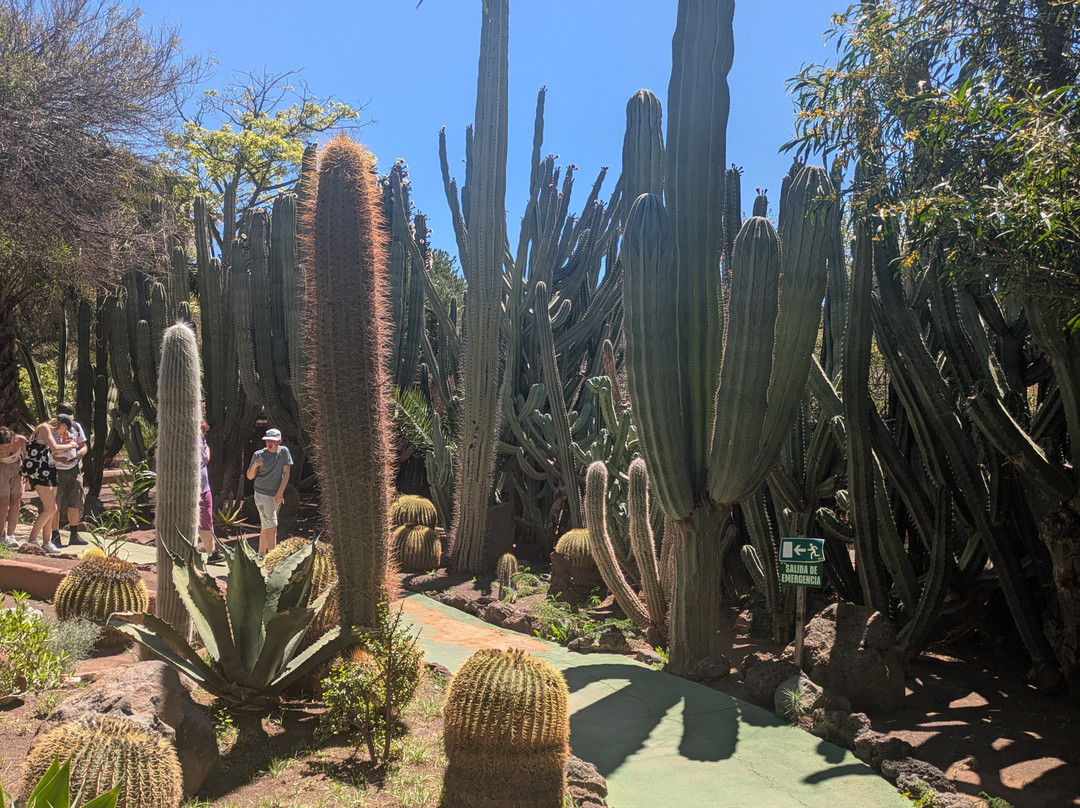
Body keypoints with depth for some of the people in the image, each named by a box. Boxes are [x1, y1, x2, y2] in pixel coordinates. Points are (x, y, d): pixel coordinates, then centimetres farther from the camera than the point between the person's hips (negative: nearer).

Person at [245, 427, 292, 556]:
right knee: (271, 526, -13)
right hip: (262, 495, -4)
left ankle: (261, 554, 27)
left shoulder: (284, 451, -1)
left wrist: (280, 493, -11)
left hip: (277, 496, 4)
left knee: (266, 526, 15)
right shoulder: (258, 455, -8)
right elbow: (250, 477, -3)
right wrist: (254, 465, -24)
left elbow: (286, 473, -3)